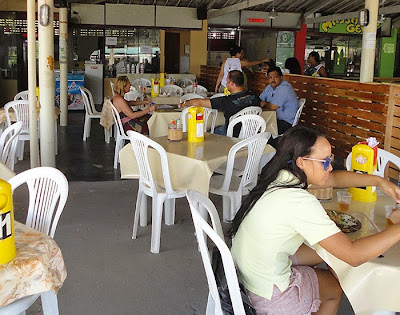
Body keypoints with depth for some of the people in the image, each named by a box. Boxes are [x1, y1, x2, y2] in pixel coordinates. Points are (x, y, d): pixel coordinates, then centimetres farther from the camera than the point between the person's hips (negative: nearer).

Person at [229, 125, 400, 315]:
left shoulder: (280, 176, -6)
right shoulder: (300, 202, -31)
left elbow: (334, 179, 9)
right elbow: (354, 256, -30)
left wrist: (380, 182, 0)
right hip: (268, 298, -7)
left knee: (328, 250, 22)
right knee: (339, 284, 18)